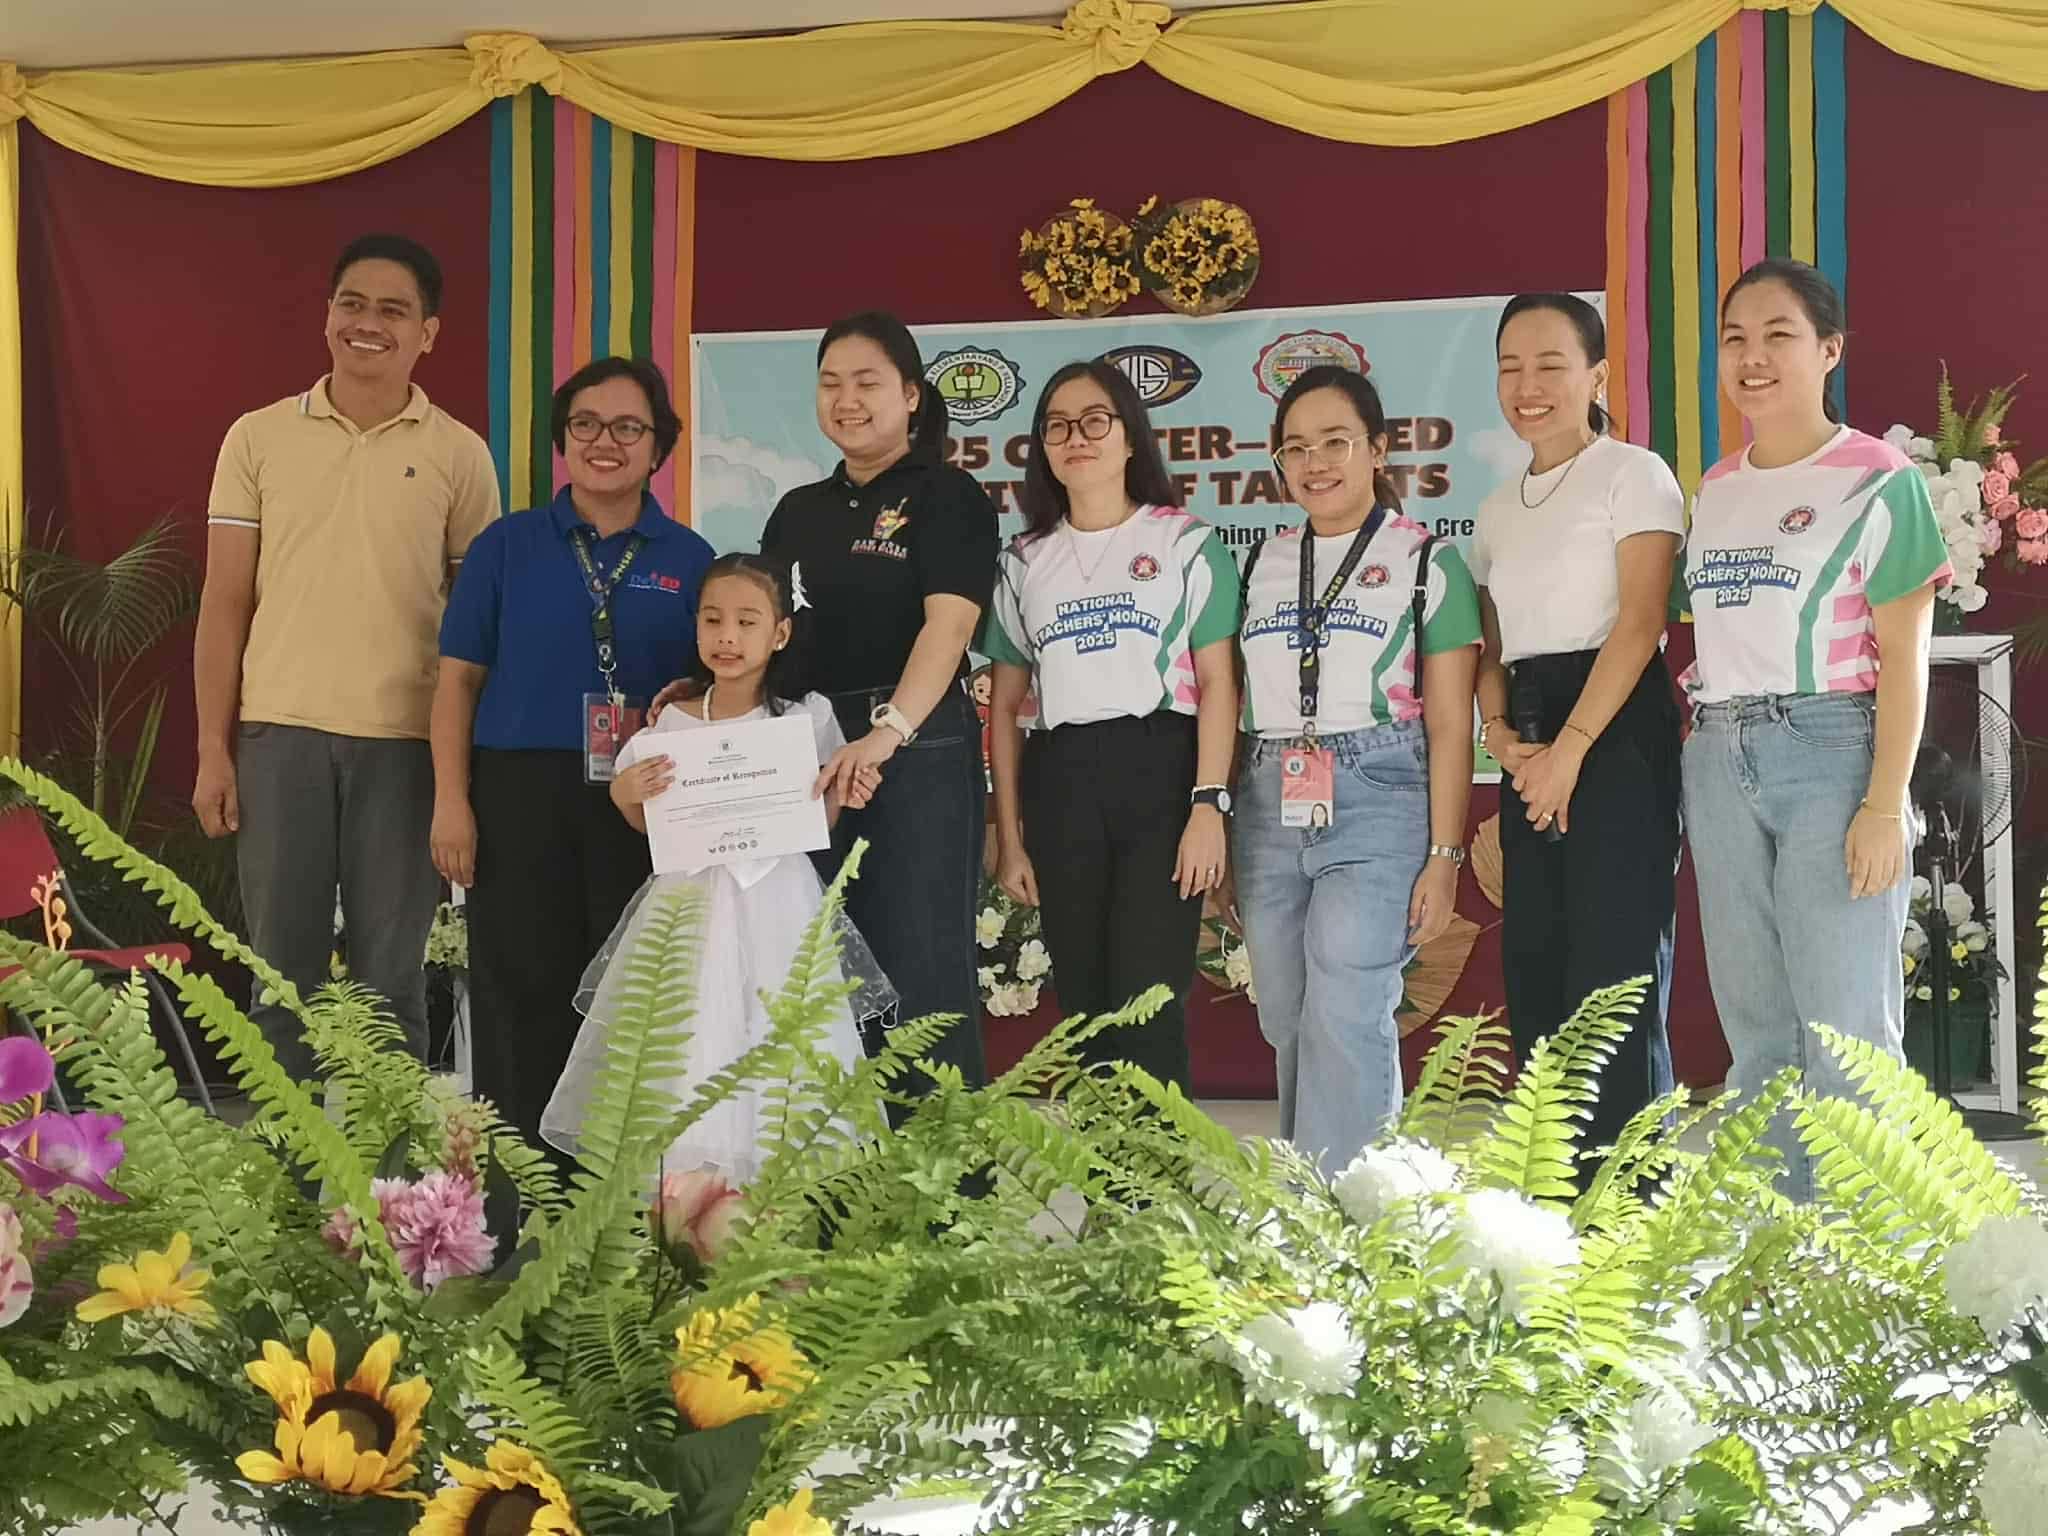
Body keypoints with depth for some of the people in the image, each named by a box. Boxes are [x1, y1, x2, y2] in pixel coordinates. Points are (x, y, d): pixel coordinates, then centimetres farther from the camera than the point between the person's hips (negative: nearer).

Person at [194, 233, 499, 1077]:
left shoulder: (458, 454, 4)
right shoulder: (258, 438, 5)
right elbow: (225, 604, 6)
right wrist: (213, 749, 1)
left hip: (405, 740, -1)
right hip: (279, 731, 1)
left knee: (389, 975, 5)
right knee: (283, 963, 5)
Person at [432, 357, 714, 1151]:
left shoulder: (689, 560, 9)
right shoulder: (509, 545, 7)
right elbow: (459, 676, 5)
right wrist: (451, 801, -3)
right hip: (522, 795, -1)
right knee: (524, 992, 0)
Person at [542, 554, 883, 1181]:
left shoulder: (807, 717, 1)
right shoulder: (673, 723, 4)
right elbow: (649, 826, 13)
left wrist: (842, 796, -11)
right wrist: (625, 794, -7)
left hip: (775, 905, -1)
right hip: (690, 901, 2)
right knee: (682, 1053, -1)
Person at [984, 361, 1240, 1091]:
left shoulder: (1184, 543, 4)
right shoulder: (1024, 562, 14)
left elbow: (1217, 682, -2)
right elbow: (1005, 707, 14)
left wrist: (1209, 804, -12)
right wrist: (1009, 835, 8)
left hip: (1160, 772, -4)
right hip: (1061, 784, 4)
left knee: (1146, 1000, -10)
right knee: (1084, 1003, 6)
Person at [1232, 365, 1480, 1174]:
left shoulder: (1427, 561, 4)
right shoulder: (1262, 564, 16)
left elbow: (1450, 724, 1)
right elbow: (1230, 702, 16)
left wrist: (1445, 855, -6)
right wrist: (1213, 837, 9)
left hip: (1376, 802, -4)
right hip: (1270, 805, 5)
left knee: (1344, 1020, -15)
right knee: (1289, 1029, 7)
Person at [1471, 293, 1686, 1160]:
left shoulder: (1632, 475, -3)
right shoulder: (1500, 508, 18)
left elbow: (1639, 622, -12)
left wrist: (1569, 750, -18)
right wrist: (1500, 734, -4)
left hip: (1616, 733, -7)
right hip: (1531, 749, 7)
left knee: (1614, 973, -10)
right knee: (1534, 972, 6)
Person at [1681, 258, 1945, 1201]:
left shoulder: (1877, 481, -3)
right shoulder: (1714, 493, 14)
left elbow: (1903, 654, -7)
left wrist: (1886, 802, -14)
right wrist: (1702, 745, 6)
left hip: (1831, 751, -6)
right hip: (1719, 764, 6)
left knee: (1843, 1026, -7)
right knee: (1755, 1024, 9)